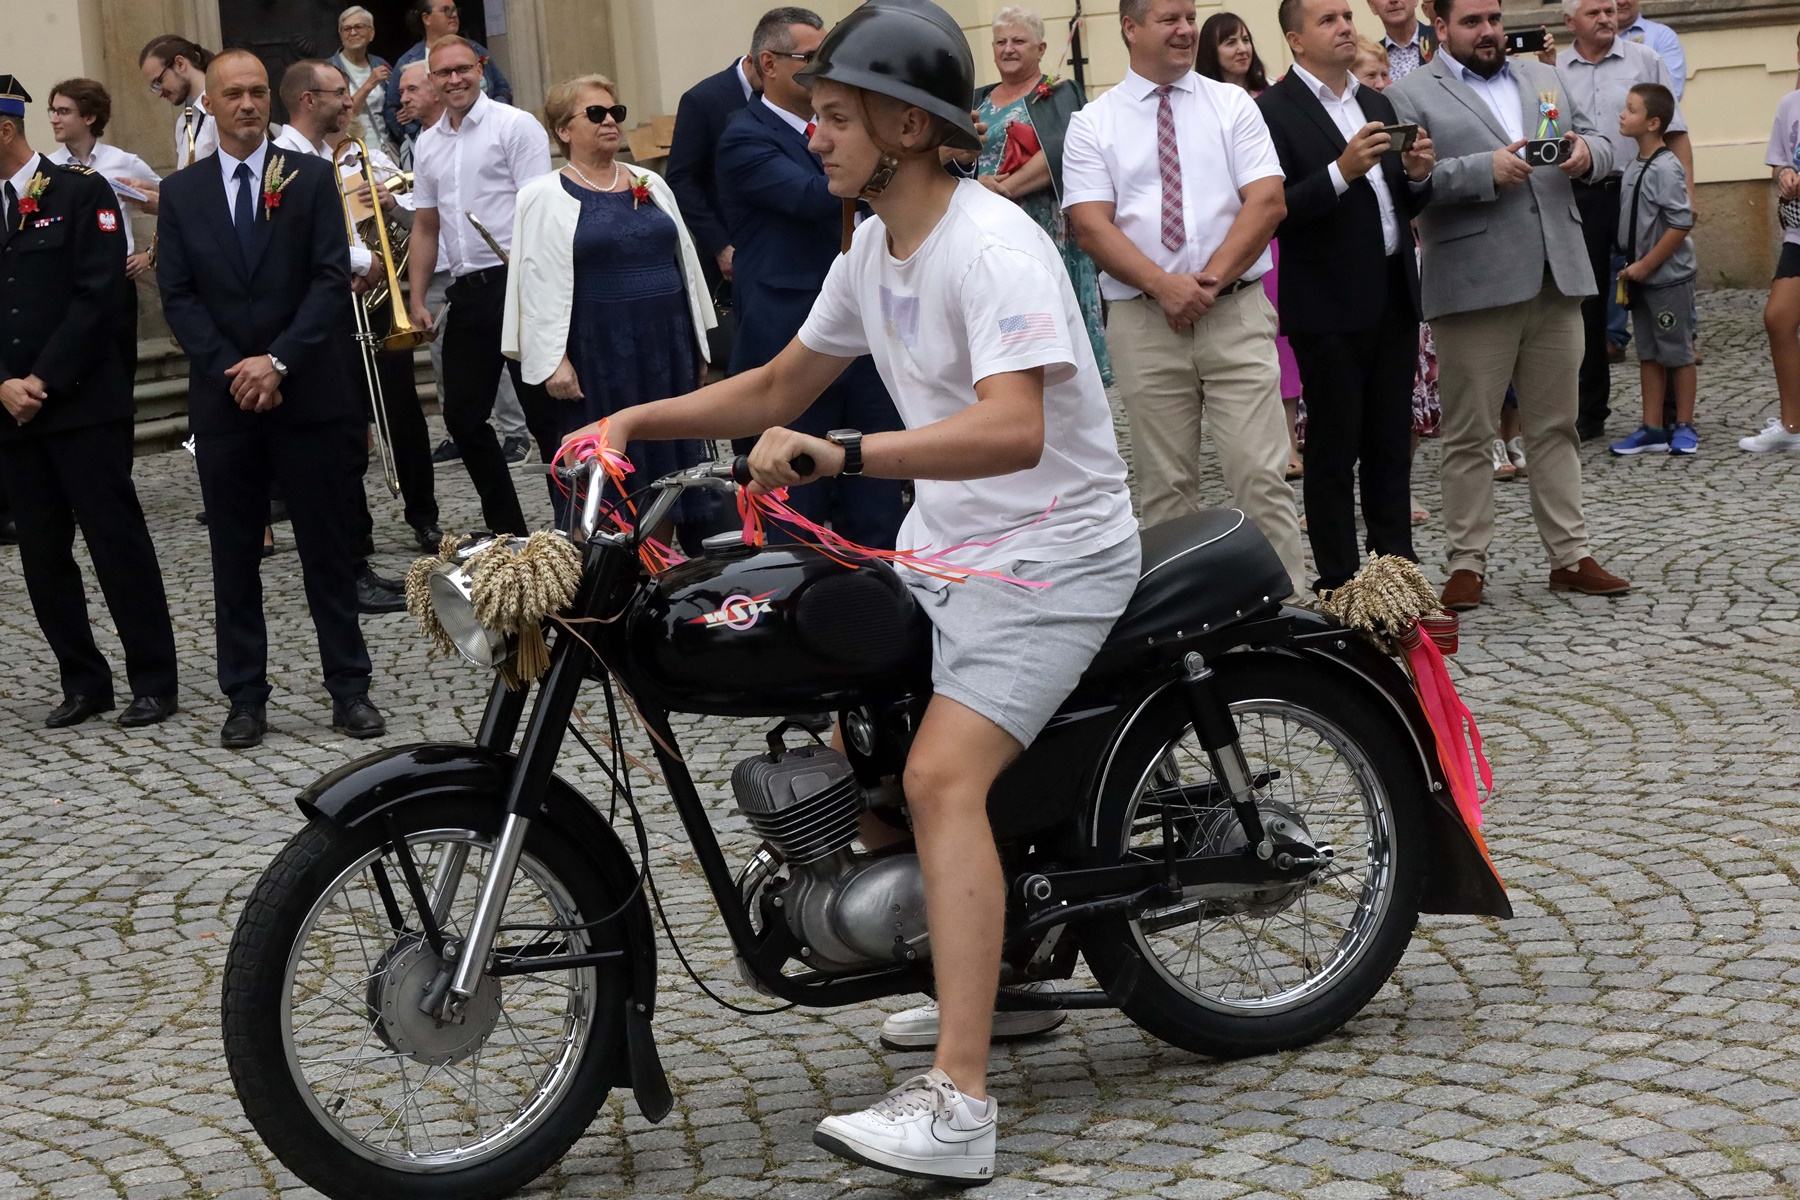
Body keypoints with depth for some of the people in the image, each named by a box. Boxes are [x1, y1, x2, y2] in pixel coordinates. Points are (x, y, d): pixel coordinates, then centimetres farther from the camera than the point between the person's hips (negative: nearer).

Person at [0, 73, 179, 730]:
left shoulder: (81, 193, -2)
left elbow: (98, 295, -10)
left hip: (83, 404, -5)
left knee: (118, 541, -2)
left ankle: (152, 681, 5)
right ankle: (82, 682, 16)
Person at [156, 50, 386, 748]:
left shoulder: (311, 178, 2)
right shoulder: (181, 192, 6)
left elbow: (332, 278, -5)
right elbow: (177, 296, 2)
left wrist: (278, 361, -14)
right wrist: (231, 370, -11)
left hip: (307, 394, -1)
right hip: (222, 400, 1)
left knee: (328, 548, 4)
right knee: (234, 555, 5)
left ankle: (349, 689, 11)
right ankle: (245, 696, 12)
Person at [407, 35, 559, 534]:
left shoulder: (514, 126, -4)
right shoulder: (428, 144, 14)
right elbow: (425, 227, 19)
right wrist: (417, 301, 12)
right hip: (466, 289, 7)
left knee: (544, 410, -4)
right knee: (462, 415, 9)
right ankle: (506, 529, 19)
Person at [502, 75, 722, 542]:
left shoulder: (650, 185, 13)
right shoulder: (544, 197, -1)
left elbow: (686, 259, 17)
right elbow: (536, 282, -6)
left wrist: (698, 346, 15)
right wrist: (554, 361, -13)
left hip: (667, 347, 5)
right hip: (599, 358, -4)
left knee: (677, 458, 8)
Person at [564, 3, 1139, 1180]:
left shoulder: (992, 244, -22)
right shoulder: (872, 250, 7)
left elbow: (1014, 431, -37)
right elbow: (777, 390, 18)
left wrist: (839, 455, -44)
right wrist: (635, 419, 7)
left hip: (1054, 552, -10)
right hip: (943, 544, 10)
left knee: (941, 775, -25)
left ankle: (958, 1105, -30)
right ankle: (988, 970, 29)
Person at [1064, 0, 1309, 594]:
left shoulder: (1233, 105, 8)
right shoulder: (1093, 123, 5)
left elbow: (1268, 201, -1)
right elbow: (1091, 226, -4)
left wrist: (1211, 278, -12)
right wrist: (1163, 285, -16)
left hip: (1236, 313, 0)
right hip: (1143, 322, 0)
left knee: (1262, 475, -6)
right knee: (1166, 485, 5)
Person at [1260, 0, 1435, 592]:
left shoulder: (1377, 104, 15)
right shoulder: (1273, 111, -8)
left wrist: (1417, 175, -2)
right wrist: (1342, 171, -25)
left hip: (1394, 296, 6)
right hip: (1329, 305, -6)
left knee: (1391, 443, 11)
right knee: (1334, 448, 1)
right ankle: (1339, 582, 7)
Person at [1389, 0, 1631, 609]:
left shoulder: (1543, 78, 18)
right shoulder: (1410, 95, 0)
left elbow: (1600, 145, 19)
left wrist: (1587, 153, -5)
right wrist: (1486, 169, -22)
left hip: (1556, 283, 5)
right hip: (1473, 288, -5)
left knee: (1556, 427, 10)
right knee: (1469, 435, 1)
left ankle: (1570, 556, 15)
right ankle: (1467, 563, 8)